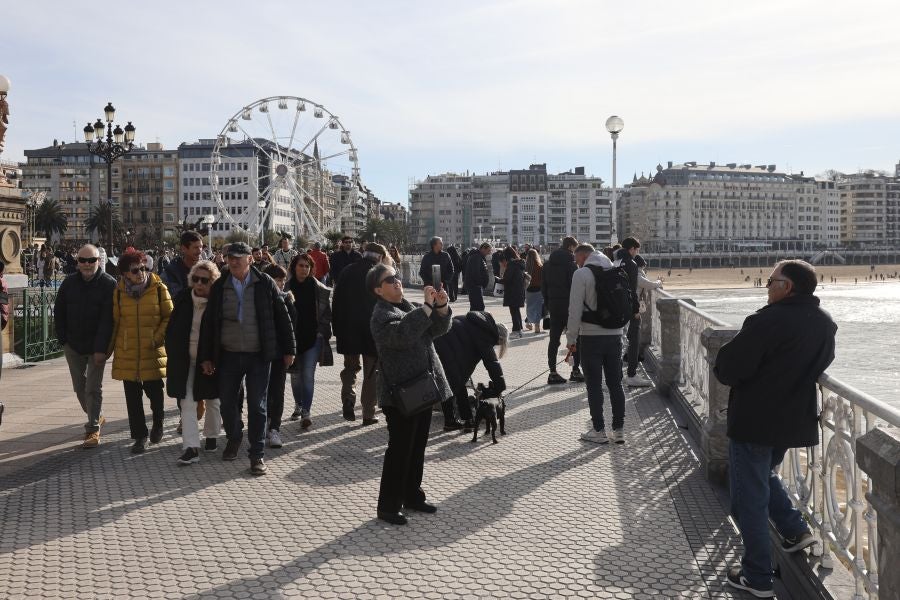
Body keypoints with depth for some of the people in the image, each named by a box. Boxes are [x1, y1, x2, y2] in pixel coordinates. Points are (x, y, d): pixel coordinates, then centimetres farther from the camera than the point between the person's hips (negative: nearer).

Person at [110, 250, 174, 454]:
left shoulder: (158, 288, -3)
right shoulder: (119, 291, 3)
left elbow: (169, 316, 2)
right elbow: (114, 321, 12)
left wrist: (158, 338, -10)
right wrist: (110, 347, 13)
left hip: (153, 351, -2)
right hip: (127, 353, 2)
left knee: (154, 390, 2)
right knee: (133, 396, 5)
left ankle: (158, 423, 33)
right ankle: (140, 436, 16)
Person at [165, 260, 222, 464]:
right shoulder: (183, 298, -3)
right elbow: (172, 330, 6)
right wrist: (173, 356, 2)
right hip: (186, 360, 2)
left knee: (213, 401, 16)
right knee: (187, 403, -5)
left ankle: (211, 436, 36)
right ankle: (191, 448, -6)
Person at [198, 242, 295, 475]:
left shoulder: (265, 284, -4)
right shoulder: (219, 287, 3)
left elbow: (282, 317, 0)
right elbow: (209, 323, 7)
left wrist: (288, 349, -1)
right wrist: (206, 356, 5)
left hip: (258, 355, -3)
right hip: (228, 355, 3)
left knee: (257, 406, 1)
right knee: (227, 403, 10)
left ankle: (257, 454, 11)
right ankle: (234, 438, 37)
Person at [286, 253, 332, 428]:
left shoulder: (320, 289, -1)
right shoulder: (287, 287, 0)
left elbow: (327, 313, 4)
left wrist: (323, 333, -2)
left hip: (313, 337, -2)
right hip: (293, 337, 2)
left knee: (308, 374, -9)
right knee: (295, 374, 13)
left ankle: (306, 412, -8)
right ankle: (299, 406, 32)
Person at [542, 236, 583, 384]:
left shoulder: (548, 263, 10)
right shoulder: (571, 263, -10)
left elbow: (543, 285, 12)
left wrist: (547, 303, 15)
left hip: (553, 305, 6)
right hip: (569, 305, -6)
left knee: (554, 339, 7)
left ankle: (553, 373, 6)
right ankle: (575, 370, 5)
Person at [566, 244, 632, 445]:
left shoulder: (581, 274, -9)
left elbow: (575, 309, -12)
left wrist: (571, 338, -6)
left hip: (591, 336, -5)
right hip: (615, 335, 5)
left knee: (594, 385, 3)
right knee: (615, 383, 11)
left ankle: (599, 431, 6)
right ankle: (619, 430, 14)